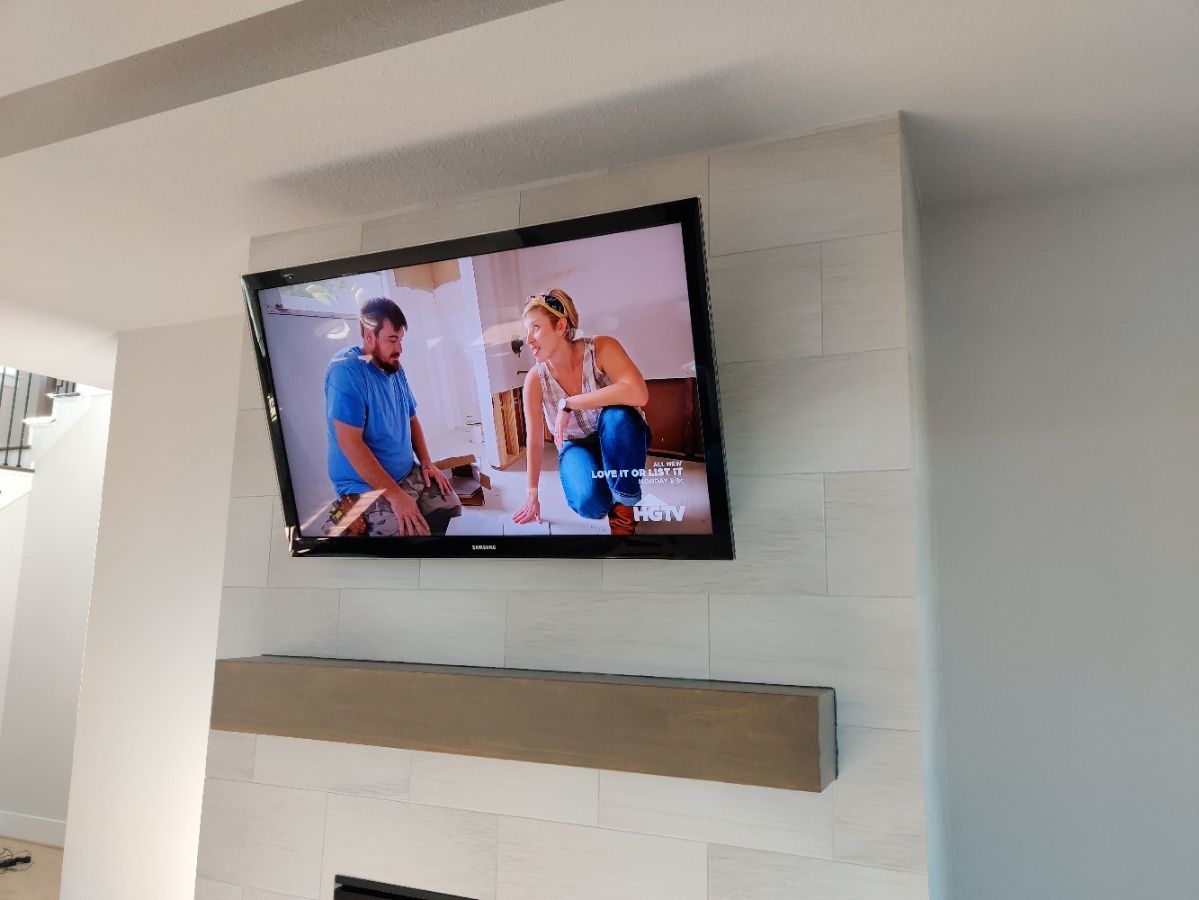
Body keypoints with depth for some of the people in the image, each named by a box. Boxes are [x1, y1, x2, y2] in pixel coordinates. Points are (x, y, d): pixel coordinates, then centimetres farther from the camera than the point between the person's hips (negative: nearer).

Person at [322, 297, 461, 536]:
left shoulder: (395, 368, 5)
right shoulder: (346, 370, -20)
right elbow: (349, 443, -26)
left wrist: (426, 462, 4)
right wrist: (395, 495, -27)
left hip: (409, 474, 9)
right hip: (367, 488, -9)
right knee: (415, 533, -24)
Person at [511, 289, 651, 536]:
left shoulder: (601, 348, -25)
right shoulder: (535, 379, -17)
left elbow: (638, 393, -41)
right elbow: (534, 440, -9)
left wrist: (568, 403, -38)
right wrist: (532, 496, -5)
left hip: (618, 440, 0)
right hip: (577, 446, 1)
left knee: (616, 414, -37)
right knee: (590, 503, -31)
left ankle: (623, 503, -17)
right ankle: (601, 493, 8)